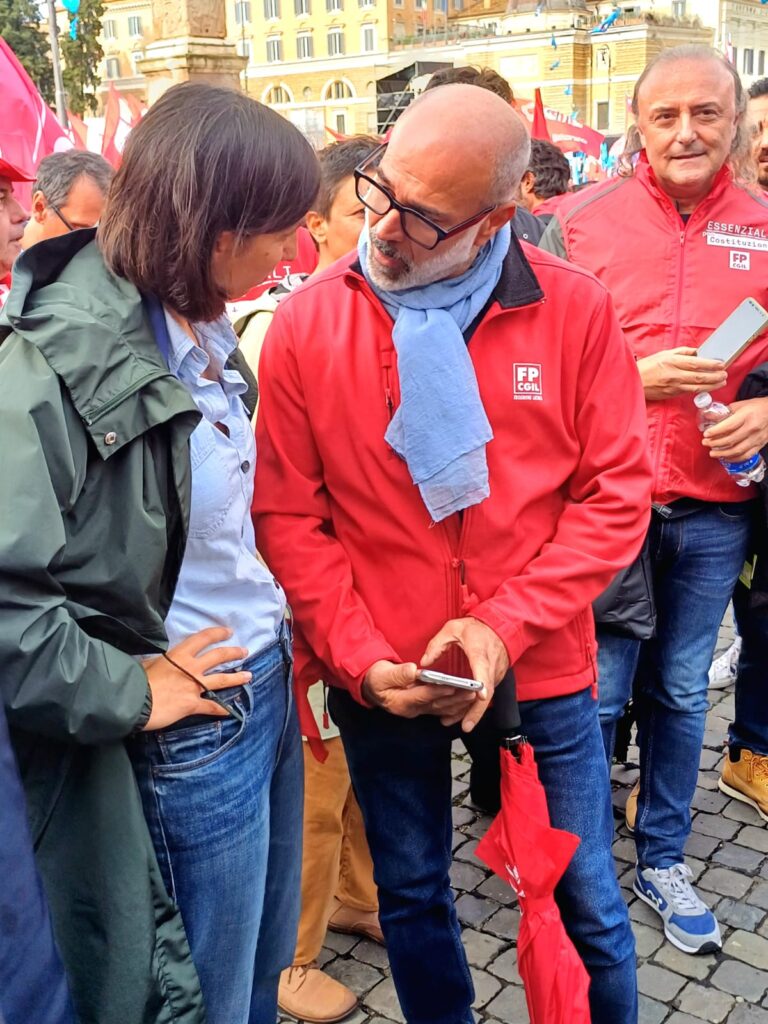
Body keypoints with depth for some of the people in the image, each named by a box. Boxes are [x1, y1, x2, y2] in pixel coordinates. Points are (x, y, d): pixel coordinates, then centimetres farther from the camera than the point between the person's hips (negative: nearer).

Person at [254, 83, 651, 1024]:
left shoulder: (574, 310, -9)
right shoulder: (306, 324, -8)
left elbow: (616, 494, -6)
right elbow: (289, 517, -5)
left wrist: (506, 626, -15)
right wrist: (360, 659, -12)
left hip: (541, 671, 0)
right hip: (379, 684, 1)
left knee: (586, 902, 16)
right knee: (411, 896, 20)